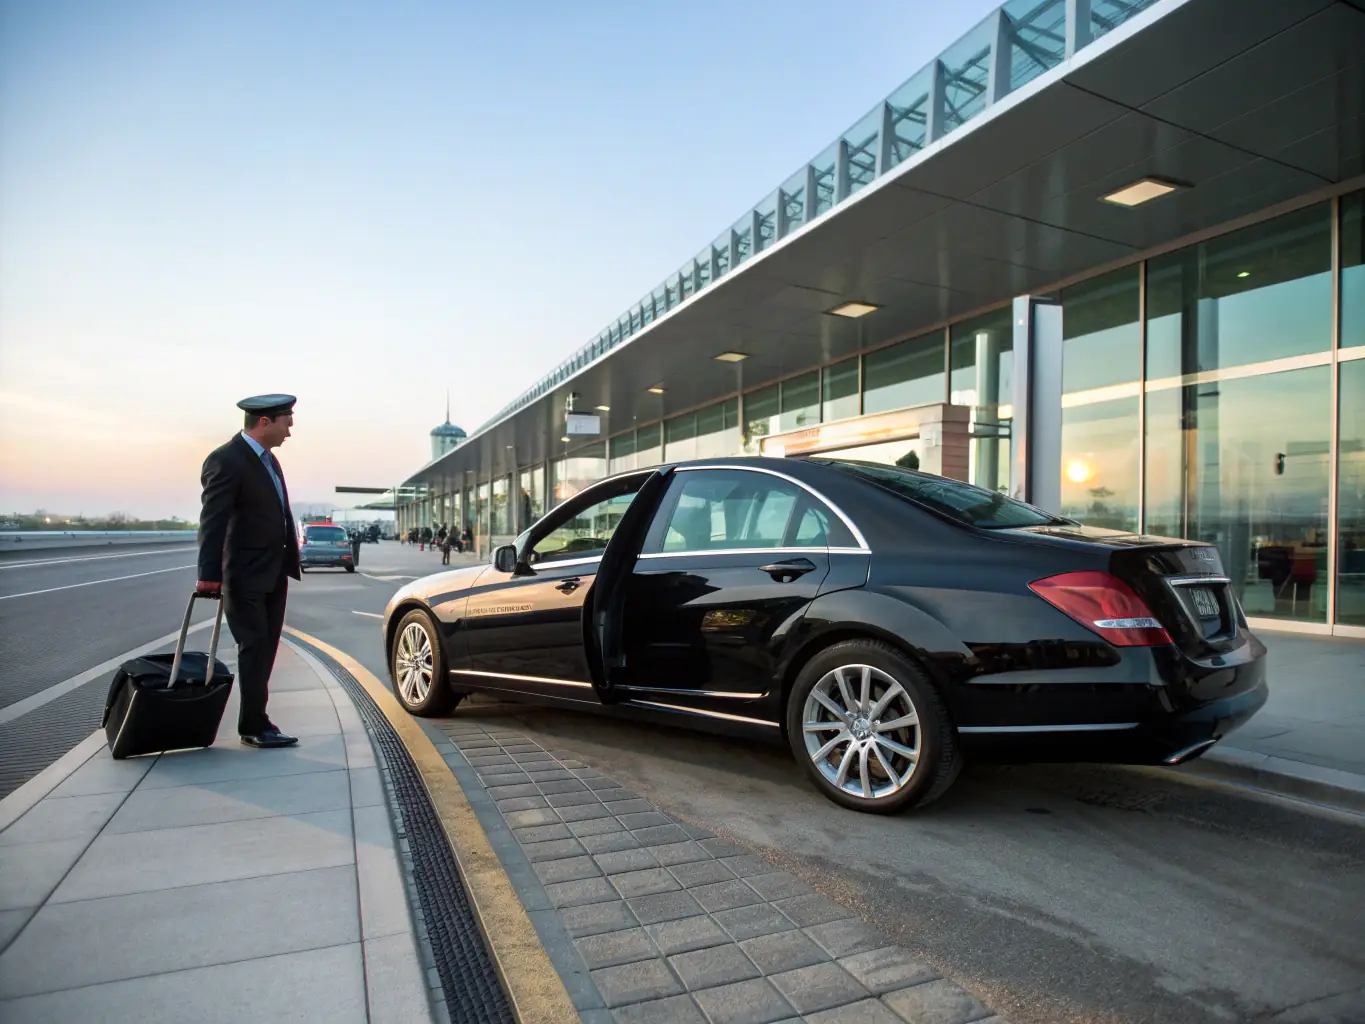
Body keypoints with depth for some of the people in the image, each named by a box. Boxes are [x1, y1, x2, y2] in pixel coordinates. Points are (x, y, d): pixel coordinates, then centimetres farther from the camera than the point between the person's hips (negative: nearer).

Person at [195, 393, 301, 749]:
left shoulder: (268, 459, 12)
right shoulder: (226, 460, -14)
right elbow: (213, 520, -19)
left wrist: (289, 560, 13)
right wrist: (209, 574, -21)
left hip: (274, 573, 9)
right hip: (245, 576, -8)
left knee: (265, 649, 12)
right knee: (254, 648, -3)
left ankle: (254, 720, 22)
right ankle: (255, 726, 6)